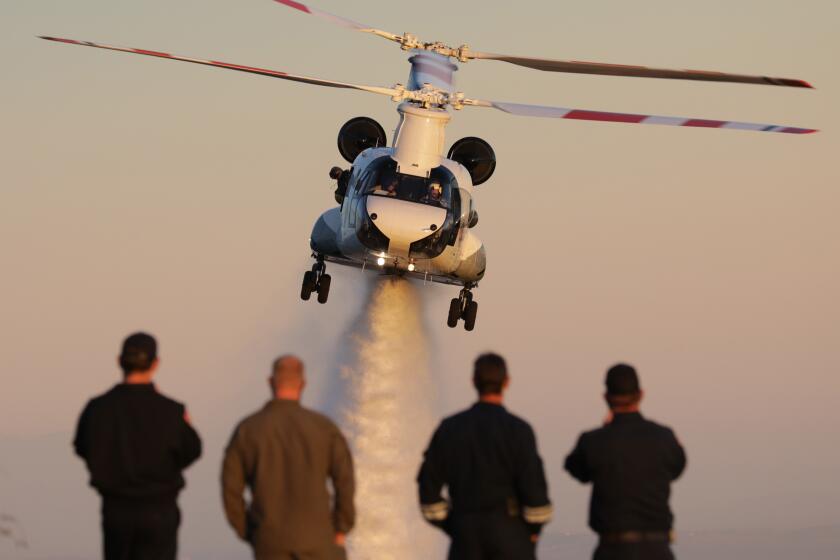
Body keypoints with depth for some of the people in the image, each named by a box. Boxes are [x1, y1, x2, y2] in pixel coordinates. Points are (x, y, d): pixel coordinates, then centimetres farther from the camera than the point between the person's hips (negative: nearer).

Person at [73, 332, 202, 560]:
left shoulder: (99, 408, -9)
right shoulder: (170, 412, -15)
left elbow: (83, 447, 7)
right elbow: (191, 452, -1)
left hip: (116, 509, 3)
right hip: (158, 511, -3)